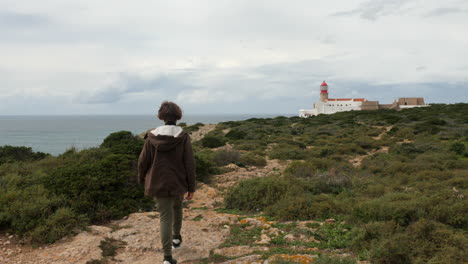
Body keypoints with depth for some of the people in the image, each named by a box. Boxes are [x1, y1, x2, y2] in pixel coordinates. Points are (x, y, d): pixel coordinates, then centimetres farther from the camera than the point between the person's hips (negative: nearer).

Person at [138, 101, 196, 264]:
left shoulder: (152, 137, -7)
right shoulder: (183, 137, -11)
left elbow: (143, 161, -1)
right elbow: (189, 164, -11)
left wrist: (142, 179, 17)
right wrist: (191, 188, -2)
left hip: (159, 183, 0)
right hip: (178, 183, 0)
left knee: (165, 217, 4)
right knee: (177, 207, 28)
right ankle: (176, 238, 44)